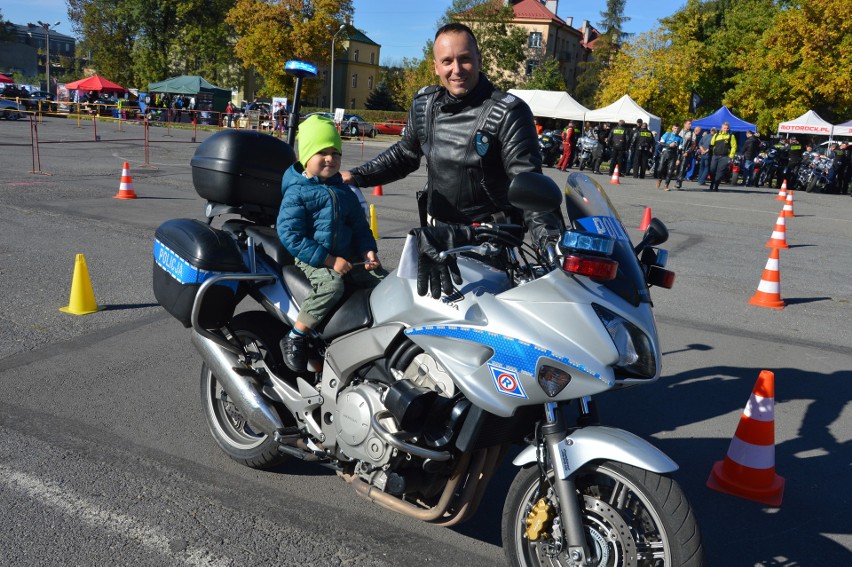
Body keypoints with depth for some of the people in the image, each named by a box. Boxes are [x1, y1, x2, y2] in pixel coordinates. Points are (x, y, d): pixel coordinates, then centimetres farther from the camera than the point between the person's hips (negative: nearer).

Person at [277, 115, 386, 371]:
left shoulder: (343, 191, 14)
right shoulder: (297, 192, -7)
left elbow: (359, 225, 21)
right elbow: (290, 235, -16)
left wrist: (368, 250, 0)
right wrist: (328, 260, -20)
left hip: (346, 256, 7)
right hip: (311, 259, -6)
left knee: (383, 280, -10)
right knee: (332, 285, -35)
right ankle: (294, 338, -22)